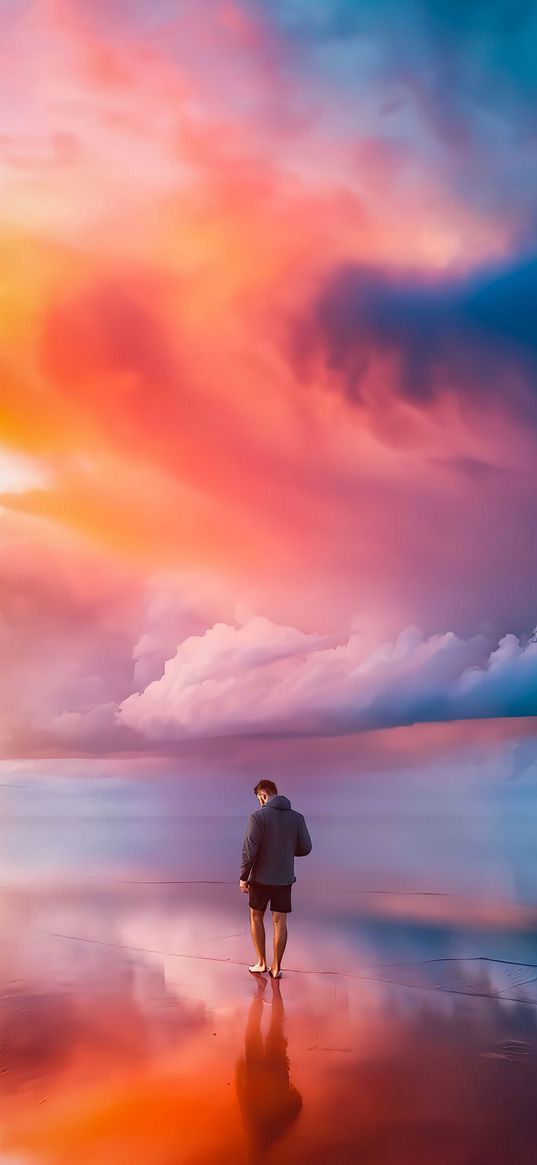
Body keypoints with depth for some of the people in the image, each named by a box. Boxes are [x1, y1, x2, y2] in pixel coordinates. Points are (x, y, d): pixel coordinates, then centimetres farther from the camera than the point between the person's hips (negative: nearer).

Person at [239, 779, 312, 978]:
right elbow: (305, 848, 2)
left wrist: (243, 877, -7)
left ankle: (261, 962, 19)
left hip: (261, 878, -3)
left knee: (256, 917, 16)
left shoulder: (258, 816, -13)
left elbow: (249, 851, -16)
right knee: (279, 921, 9)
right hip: (285, 879, 3)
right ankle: (276, 967, 13)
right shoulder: (297, 817, -1)